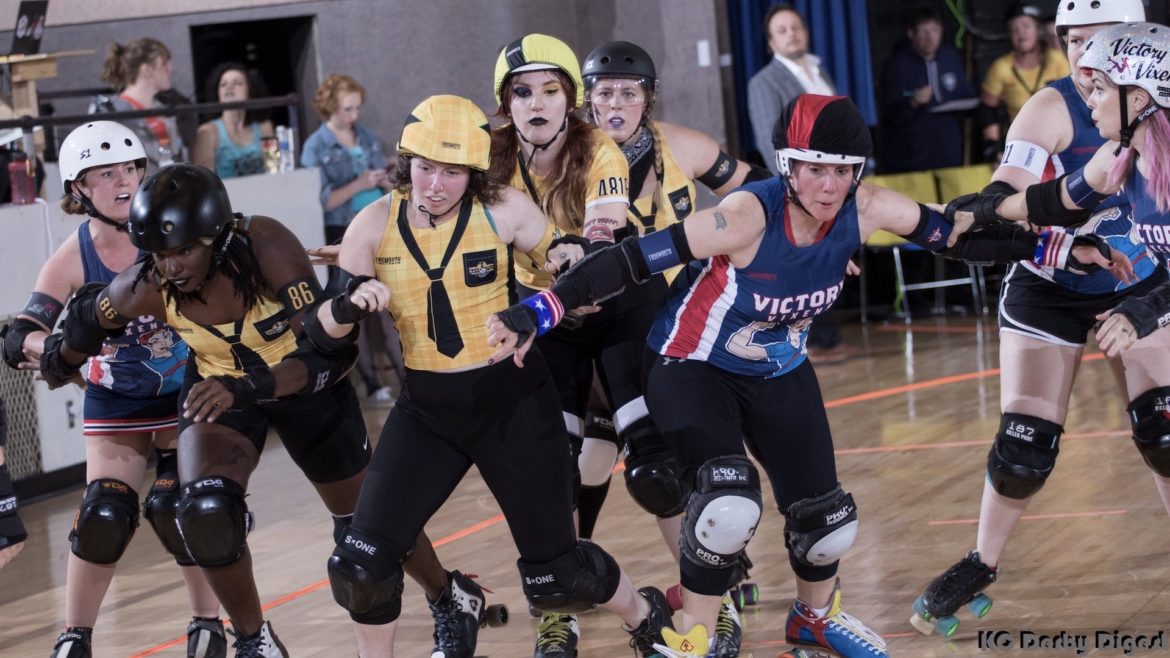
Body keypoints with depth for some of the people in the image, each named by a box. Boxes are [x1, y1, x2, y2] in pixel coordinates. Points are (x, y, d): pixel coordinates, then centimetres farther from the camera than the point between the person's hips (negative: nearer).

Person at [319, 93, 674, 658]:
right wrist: (350, 303, -24)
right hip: (427, 409, 3)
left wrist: (580, 265, -22)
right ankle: (451, 608, 19)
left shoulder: (503, 211, -12)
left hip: (513, 403, -2)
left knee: (554, 576, 4)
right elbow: (327, 331, -2)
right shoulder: (376, 224, -6)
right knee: (359, 566, -10)